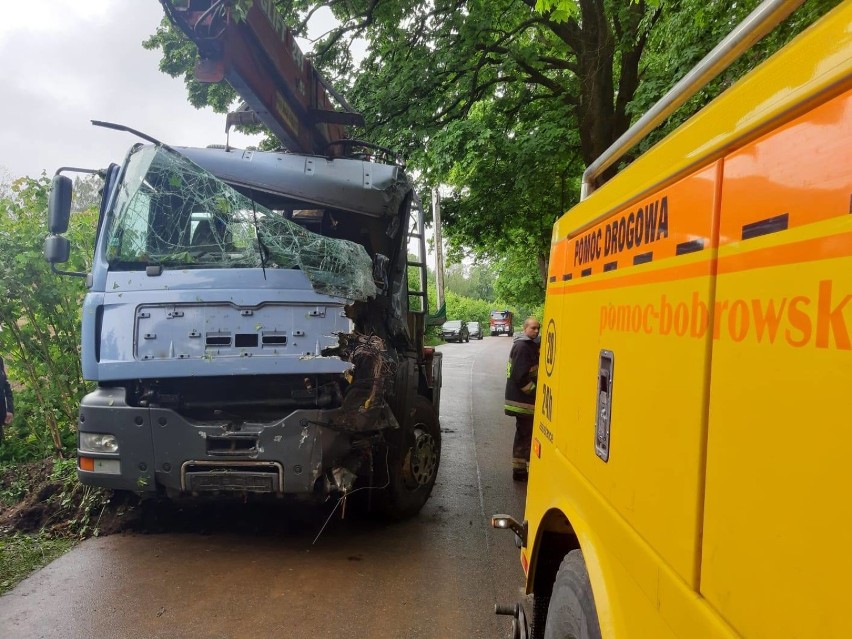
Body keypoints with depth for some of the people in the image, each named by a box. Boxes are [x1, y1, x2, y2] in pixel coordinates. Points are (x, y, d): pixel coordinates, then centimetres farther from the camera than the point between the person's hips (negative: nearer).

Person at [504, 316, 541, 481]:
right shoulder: (522, 346, -17)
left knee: (523, 434, 15)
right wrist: (535, 392, -17)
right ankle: (525, 469, -1)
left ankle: (519, 469, 23)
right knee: (528, 435, -6)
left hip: (523, 400, 10)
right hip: (523, 400, -10)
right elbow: (520, 376, -23)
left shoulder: (530, 345, 15)